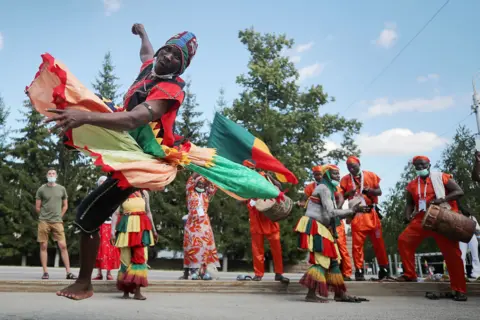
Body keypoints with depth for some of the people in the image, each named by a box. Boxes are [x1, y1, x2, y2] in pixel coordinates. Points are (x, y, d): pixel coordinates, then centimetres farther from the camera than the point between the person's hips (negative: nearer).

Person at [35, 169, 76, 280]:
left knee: (63, 246, -5)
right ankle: (45, 272, 8)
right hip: (44, 222, -1)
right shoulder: (41, 189, 4)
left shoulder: (61, 189, 9)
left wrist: (59, 217, 9)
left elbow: (65, 206, 15)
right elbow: (37, 207, 7)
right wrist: (45, 216, 8)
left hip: (57, 222, 1)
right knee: (43, 246, 1)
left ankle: (68, 272, -4)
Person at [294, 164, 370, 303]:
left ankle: (340, 294, 17)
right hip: (315, 227, -10)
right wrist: (352, 210, -14)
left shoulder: (329, 190, 20)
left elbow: (332, 213, 12)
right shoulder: (324, 188, -10)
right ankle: (312, 294, -13)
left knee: (332, 260, 11)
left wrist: (354, 211, 4)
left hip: (321, 228, 10)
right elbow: (331, 213, -19)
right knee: (322, 260, -14)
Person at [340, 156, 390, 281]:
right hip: (356, 214, 0)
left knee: (378, 242, 3)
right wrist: (349, 193, -15)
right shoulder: (345, 179, 7)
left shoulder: (370, 175, 7)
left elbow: (379, 192, 7)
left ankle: (384, 270, 13)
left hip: (371, 213, 0)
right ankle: (359, 271, 2)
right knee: (357, 244, -3)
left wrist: (370, 190, -14)